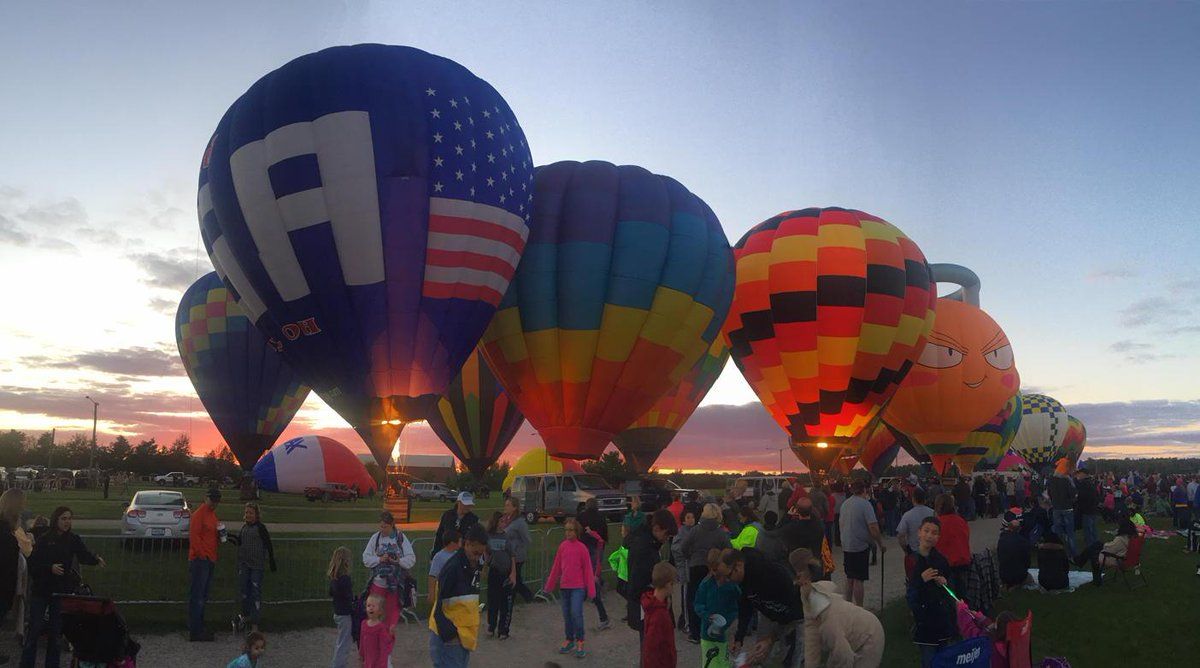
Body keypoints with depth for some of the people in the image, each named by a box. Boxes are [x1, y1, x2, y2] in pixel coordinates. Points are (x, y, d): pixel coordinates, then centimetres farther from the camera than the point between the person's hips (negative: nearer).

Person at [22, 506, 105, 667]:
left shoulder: (73, 539, -1)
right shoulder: (44, 540, -6)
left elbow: (84, 555, -15)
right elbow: (32, 564, -7)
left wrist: (96, 560, -35)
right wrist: (50, 568, -23)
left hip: (61, 591, 2)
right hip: (41, 590, -2)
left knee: (55, 630, 9)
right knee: (35, 628, -1)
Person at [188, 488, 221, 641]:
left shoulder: (212, 514, 17)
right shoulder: (199, 514, -11)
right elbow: (194, 536, -17)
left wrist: (220, 535, 4)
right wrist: (203, 555, -17)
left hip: (209, 560, 9)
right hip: (199, 560, -9)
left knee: (202, 597, 14)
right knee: (197, 597, -6)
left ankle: (199, 628, 22)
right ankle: (195, 632, -3)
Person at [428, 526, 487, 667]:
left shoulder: (474, 567, 8)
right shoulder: (453, 568, -18)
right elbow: (440, 604, -18)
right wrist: (449, 633, -19)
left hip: (465, 634, 8)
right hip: (447, 638, -8)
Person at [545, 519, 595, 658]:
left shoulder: (582, 548, -10)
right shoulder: (563, 546, 2)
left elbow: (587, 569, -6)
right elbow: (556, 566, 11)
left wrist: (591, 589, -7)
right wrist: (550, 584, 15)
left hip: (578, 586, -5)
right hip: (565, 585, 5)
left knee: (576, 613, -13)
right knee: (566, 614, 12)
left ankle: (580, 643, -2)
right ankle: (569, 640, 27)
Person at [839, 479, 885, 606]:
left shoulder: (845, 504, 6)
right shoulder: (865, 504, -15)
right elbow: (873, 528, -19)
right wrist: (881, 544, -7)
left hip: (846, 546, 7)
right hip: (860, 547, -7)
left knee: (849, 578, 18)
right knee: (858, 580, 0)